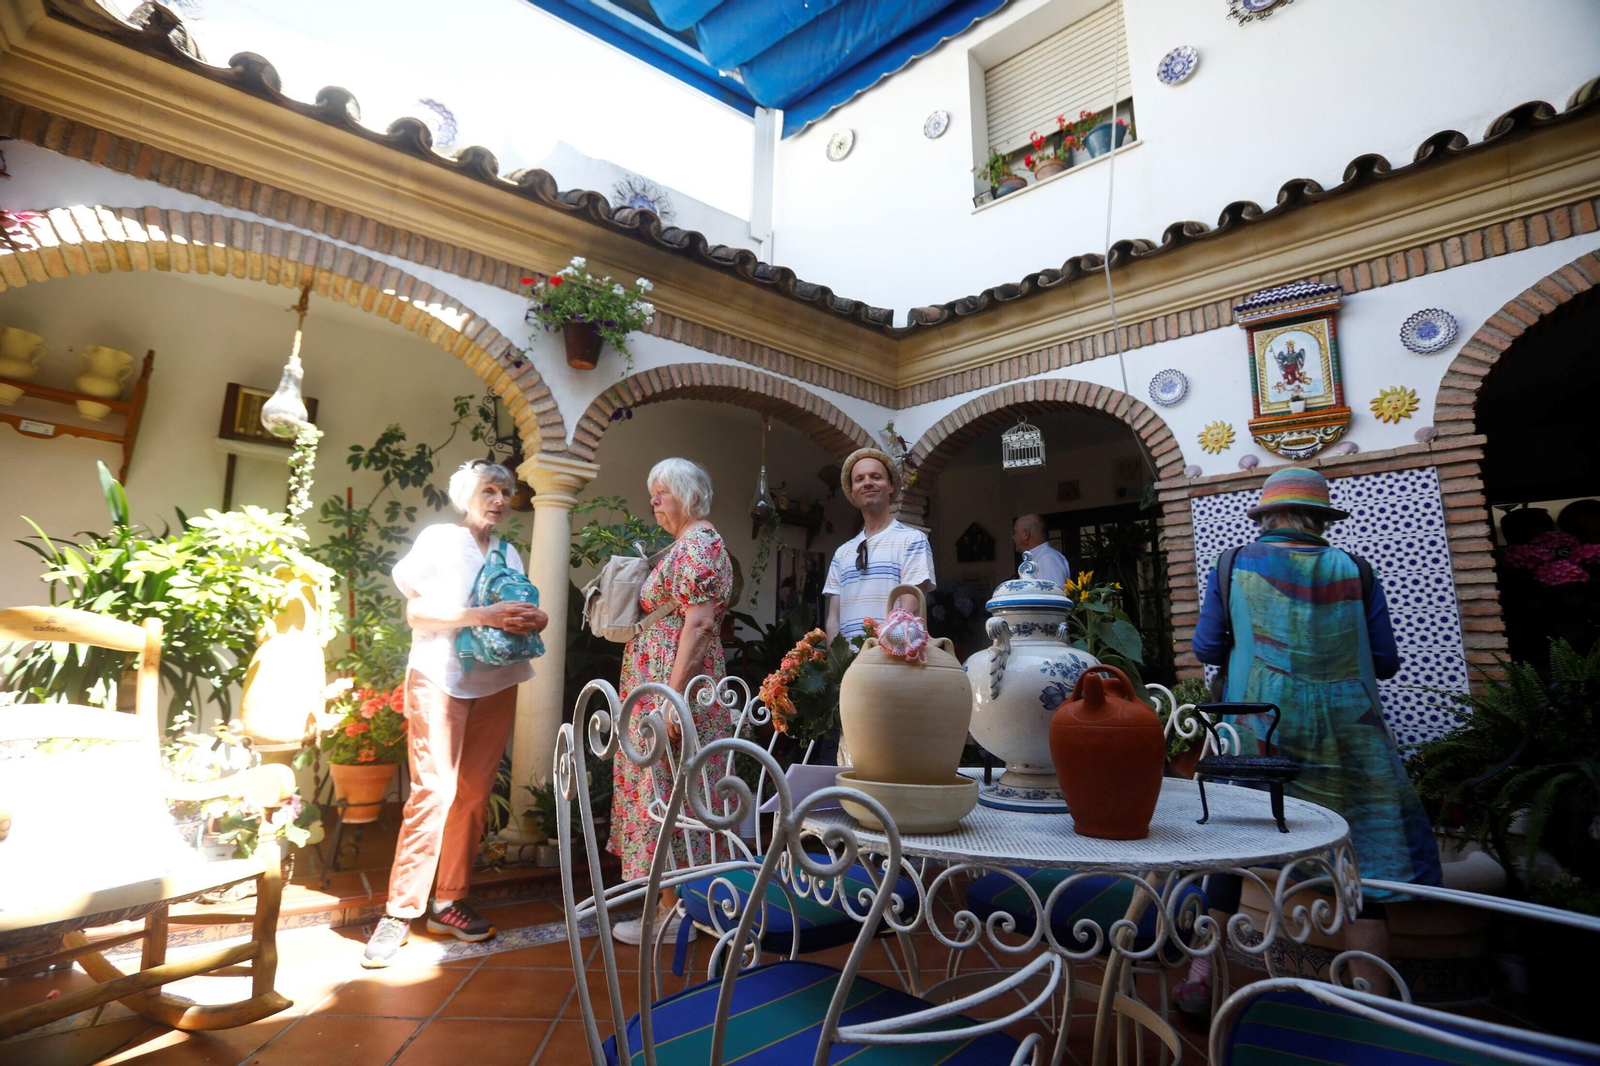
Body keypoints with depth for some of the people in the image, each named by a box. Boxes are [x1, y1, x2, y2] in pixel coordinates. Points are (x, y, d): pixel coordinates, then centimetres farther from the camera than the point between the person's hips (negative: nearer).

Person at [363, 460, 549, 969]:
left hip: (496, 683, 5)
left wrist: (532, 620, -5)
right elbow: (417, 611, -8)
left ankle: (449, 900, 16)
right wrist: (481, 616, -19)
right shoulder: (439, 539, 0)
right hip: (440, 678, -5)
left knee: (474, 793, 5)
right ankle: (400, 910, 0)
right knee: (433, 790, -10)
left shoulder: (510, 554, 16)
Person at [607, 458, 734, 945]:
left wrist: (673, 697, -26)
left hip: (674, 684, -10)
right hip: (666, 685, 10)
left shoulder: (697, 546, -13)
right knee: (672, 791, 14)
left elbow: (698, 624, -22)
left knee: (668, 790, -3)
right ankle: (676, 901, 25)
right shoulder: (690, 545, 18)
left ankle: (674, 913, 9)